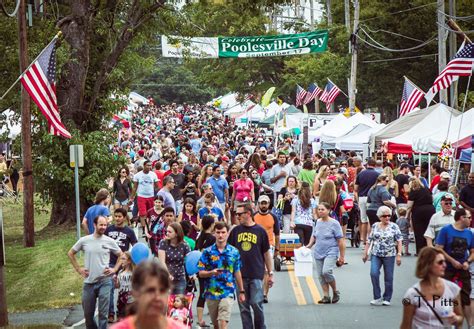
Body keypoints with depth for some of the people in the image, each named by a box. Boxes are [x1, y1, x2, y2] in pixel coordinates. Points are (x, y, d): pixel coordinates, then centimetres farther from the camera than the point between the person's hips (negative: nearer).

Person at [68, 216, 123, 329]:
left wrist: (114, 269, 1)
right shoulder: (84, 240, -1)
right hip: (89, 282, 1)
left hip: (104, 281, -1)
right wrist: (79, 269, 6)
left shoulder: (110, 241, -1)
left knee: (103, 313, -3)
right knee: (88, 313, 10)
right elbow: (70, 253, 13)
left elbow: (121, 255, 12)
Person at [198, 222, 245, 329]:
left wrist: (241, 291, 12)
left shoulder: (234, 252, 3)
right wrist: (212, 273, -20)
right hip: (211, 293, 1)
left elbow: (237, 272, 11)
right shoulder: (207, 252, 0)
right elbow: (201, 273, 0)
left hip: (227, 293, -1)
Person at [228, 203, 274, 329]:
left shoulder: (260, 231, 1)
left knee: (257, 304, -5)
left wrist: (270, 273, 6)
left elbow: (266, 253, 6)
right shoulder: (236, 231, 6)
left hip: (256, 274, -2)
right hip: (240, 275, 2)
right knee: (243, 306, 5)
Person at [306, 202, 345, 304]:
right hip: (318, 253, 6)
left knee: (326, 271, -22)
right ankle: (326, 297, 13)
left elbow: (340, 241, -6)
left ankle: (335, 292, -1)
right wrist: (309, 245, 4)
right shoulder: (317, 222, 8)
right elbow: (314, 236, 23)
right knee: (321, 276, 4)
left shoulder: (334, 223, -7)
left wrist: (342, 256, -7)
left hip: (331, 252, -6)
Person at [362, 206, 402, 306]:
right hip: (376, 255, 1)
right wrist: (365, 253, 9)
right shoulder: (375, 226, 5)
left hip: (389, 255, -1)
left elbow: (399, 241, -2)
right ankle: (377, 297, -6)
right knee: (374, 273, -16)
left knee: (389, 278, 3)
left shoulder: (394, 226, -1)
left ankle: (387, 298, 18)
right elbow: (369, 240, 11)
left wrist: (399, 255, -9)